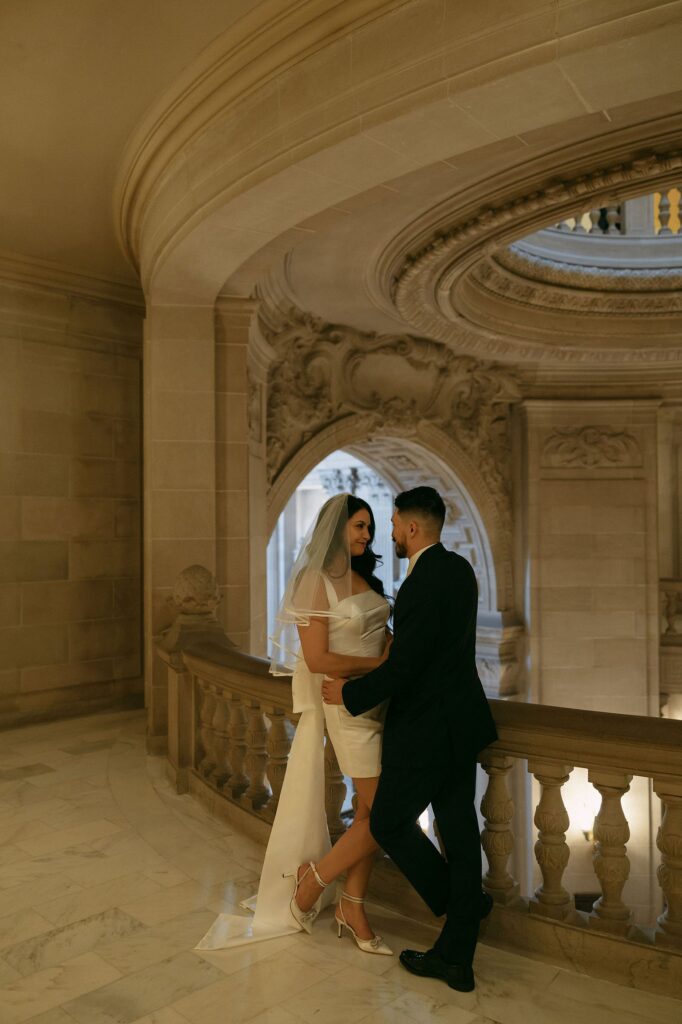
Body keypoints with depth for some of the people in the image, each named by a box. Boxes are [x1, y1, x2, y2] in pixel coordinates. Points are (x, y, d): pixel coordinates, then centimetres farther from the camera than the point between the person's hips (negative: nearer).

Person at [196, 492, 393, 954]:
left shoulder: (364, 577, 10)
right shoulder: (317, 581, -12)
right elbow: (317, 660, -17)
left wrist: (397, 644, -7)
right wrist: (379, 663, -13)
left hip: (380, 701, 7)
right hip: (349, 705, -7)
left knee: (371, 810, 11)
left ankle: (353, 906, 25)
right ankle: (313, 877, 17)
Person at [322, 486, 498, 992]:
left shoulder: (422, 585, -24)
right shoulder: (459, 569, 6)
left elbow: (402, 667, -23)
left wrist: (350, 693, -9)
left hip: (427, 730, -9)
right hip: (461, 722, 9)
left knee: (389, 822, 10)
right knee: (458, 828, 13)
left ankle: (457, 901, 23)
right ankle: (456, 955, 25)